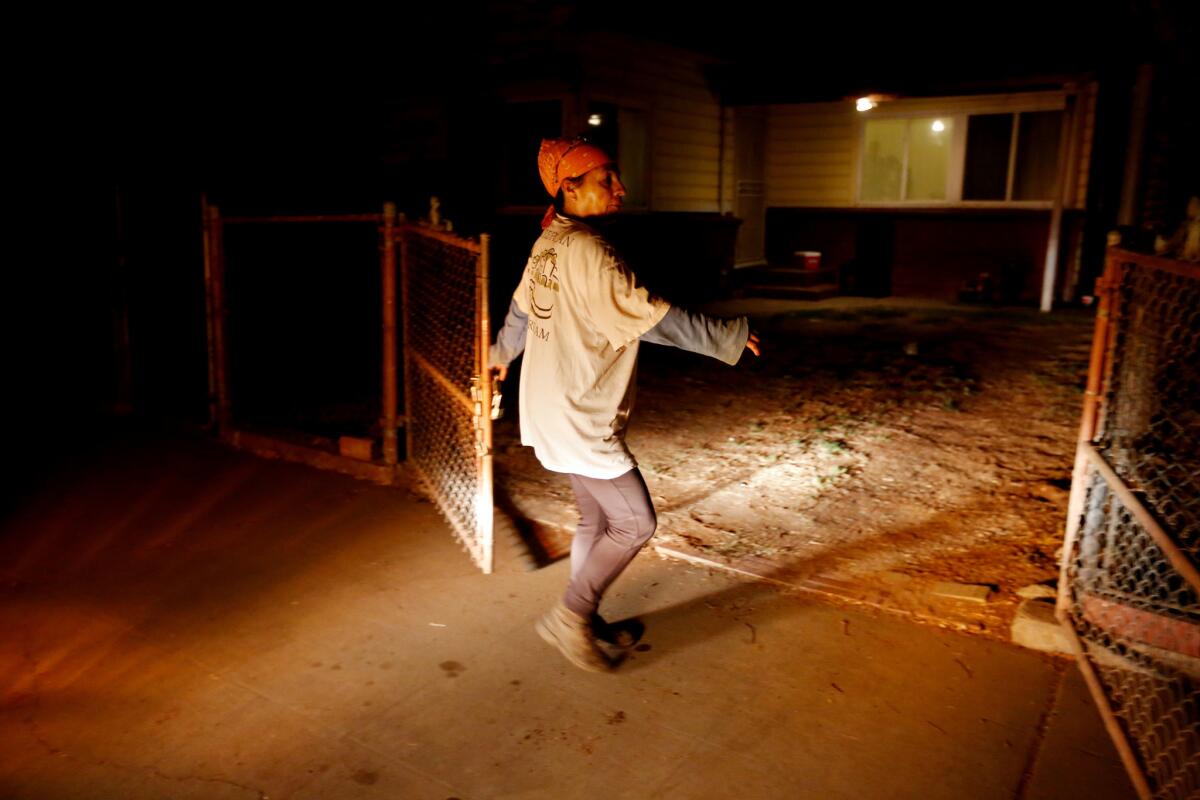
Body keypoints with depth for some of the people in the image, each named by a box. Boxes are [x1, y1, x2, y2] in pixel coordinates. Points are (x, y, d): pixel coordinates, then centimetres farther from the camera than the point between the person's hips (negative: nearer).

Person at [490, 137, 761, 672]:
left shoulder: (548, 244, 9)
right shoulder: (587, 251, -21)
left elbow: (519, 309, 23)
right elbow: (651, 318, -24)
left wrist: (502, 354, 42)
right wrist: (727, 337, -16)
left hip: (553, 408, 10)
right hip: (579, 419, -10)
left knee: (597, 519, 20)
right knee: (635, 523, 1)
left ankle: (585, 619, 34)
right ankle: (569, 618, 11)